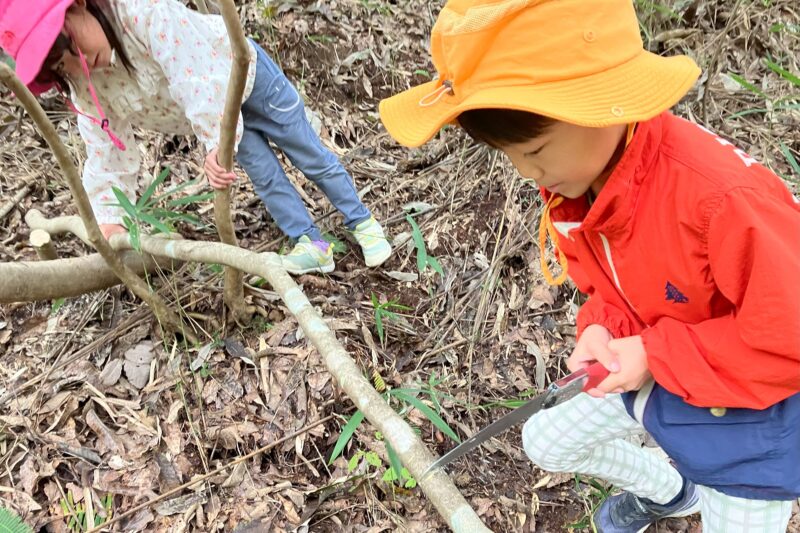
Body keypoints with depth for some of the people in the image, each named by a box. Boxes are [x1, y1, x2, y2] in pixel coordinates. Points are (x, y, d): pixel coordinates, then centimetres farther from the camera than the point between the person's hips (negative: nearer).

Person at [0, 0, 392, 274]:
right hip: (216, 114, 5)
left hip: (242, 73, -5)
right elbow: (107, 153, -10)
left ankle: (363, 223, 21)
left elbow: (197, 77, -42)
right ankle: (312, 246, 15)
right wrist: (109, 218, -14)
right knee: (265, 176, 1)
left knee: (311, 157, 6)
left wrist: (219, 144, -44)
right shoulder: (84, 84, -16)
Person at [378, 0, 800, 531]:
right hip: (655, 368, 7)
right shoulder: (571, 179, -14)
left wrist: (657, 357, -27)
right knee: (545, 441, 18)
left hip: (755, 406, -6)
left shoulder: (722, 196, -39)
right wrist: (602, 329, -18)